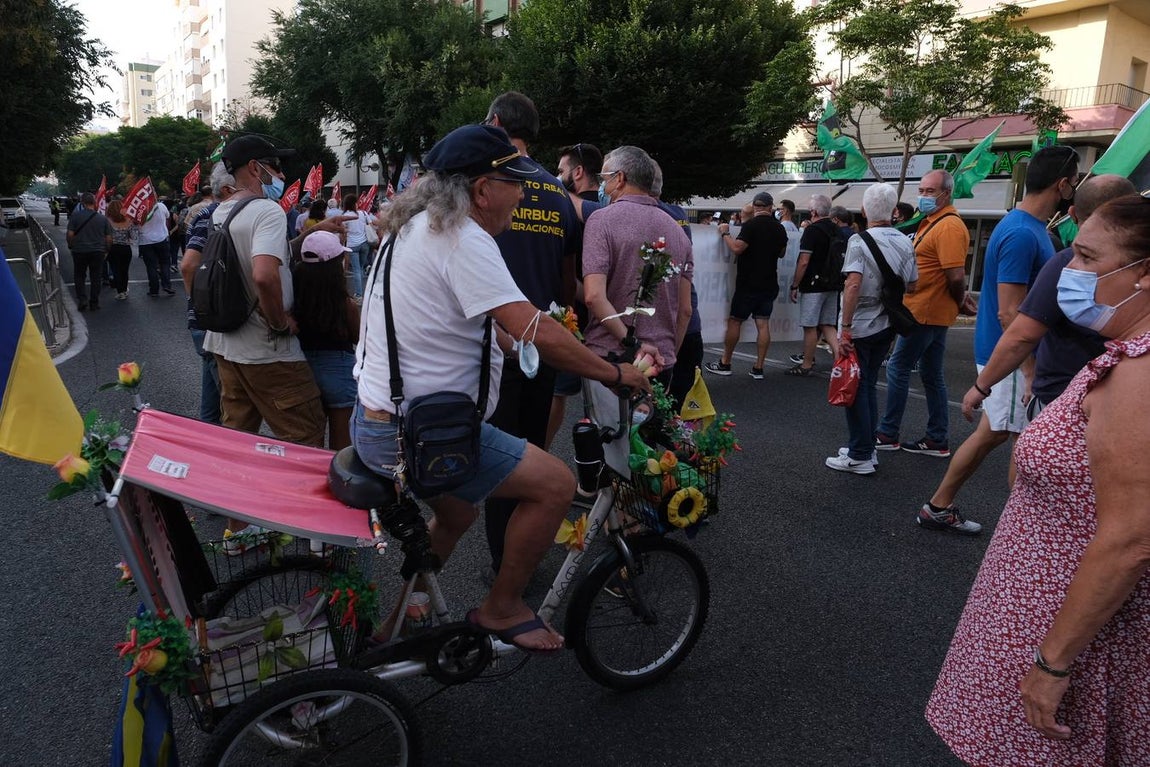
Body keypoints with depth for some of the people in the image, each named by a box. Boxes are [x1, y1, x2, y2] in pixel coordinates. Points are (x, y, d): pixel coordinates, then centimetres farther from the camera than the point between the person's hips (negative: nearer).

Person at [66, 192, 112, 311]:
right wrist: (106, 250, 15)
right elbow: (109, 238, 1)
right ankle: (94, 303, 13)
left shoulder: (75, 216, -7)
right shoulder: (102, 218, -1)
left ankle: (82, 300, 2)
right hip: (98, 252, 1)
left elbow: (70, 234, -9)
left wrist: (70, 245, 8)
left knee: (79, 277, 13)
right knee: (96, 278, 9)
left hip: (79, 251, -1)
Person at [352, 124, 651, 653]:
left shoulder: (416, 226, 12)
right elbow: (537, 333, -27)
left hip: (376, 420, 11)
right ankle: (501, 608, 5)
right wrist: (616, 373, -14)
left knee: (458, 514, 30)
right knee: (555, 482, -11)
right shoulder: (463, 239, -20)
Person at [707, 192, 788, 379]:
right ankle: (758, 368, 5)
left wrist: (725, 234, -7)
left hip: (748, 284, -5)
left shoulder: (751, 225, -13)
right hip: (769, 284, 6)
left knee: (734, 321, 4)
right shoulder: (779, 228, 7)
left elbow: (737, 248, -21)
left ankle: (725, 364, 10)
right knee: (763, 324, 4)